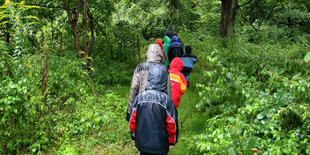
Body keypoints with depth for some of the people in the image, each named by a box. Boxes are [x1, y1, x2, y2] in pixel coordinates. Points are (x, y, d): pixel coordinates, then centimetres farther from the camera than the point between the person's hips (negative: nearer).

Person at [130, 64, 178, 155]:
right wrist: (172, 142, 4)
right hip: (160, 145, -2)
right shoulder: (166, 100, -19)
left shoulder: (139, 97, -11)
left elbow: (133, 120, -2)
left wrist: (134, 137, 14)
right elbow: (172, 124, -12)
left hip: (142, 143, 3)